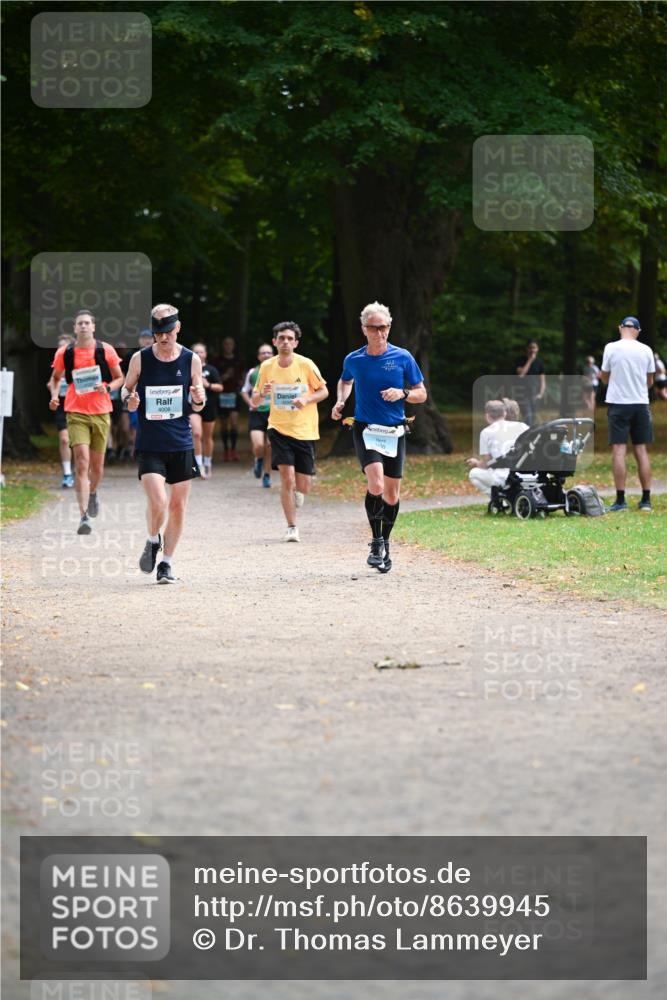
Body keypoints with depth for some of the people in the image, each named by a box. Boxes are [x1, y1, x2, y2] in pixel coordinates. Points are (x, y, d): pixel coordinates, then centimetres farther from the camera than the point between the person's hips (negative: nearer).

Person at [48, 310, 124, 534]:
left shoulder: (105, 350, 0)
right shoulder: (64, 353, 2)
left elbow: (119, 378, 10)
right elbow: (56, 378, 17)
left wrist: (107, 388, -11)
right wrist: (54, 396, -2)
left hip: (101, 412, 1)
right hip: (76, 413, -1)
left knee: (97, 465, 11)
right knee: (82, 463, -15)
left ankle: (93, 493, 45)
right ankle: (84, 516, -18)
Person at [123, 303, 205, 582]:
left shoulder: (191, 360, 1)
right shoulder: (140, 359, -2)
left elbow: (197, 407, 9)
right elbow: (127, 388, 11)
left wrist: (199, 400, -14)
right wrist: (129, 399, -12)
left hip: (181, 444, 2)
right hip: (149, 445, -2)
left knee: (178, 506, 5)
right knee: (158, 502, -16)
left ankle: (167, 562, 20)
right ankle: (152, 541, 15)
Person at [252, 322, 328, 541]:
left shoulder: (306, 365, -7)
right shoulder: (267, 367, -1)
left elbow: (324, 391, 2)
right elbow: (255, 401, 8)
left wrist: (306, 400, -17)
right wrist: (262, 393, -16)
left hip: (305, 430, 0)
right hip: (279, 429, 0)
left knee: (303, 486, 0)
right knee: (287, 478, -14)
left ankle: (296, 493, 37)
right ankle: (291, 527, -3)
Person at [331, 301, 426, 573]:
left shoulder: (403, 357, -1)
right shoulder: (353, 360, 2)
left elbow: (421, 394, 5)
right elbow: (345, 381, 25)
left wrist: (402, 394, -14)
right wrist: (340, 402, 7)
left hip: (395, 433, 1)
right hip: (365, 430, -1)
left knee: (392, 494, 7)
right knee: (376, 484, -22)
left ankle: (385, 543, 28)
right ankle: (376, 541, -6)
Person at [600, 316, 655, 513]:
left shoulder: (611, 348, -6)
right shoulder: (646, 350, 1)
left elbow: (604, 377, 3)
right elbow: (650, 381, 10)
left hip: (618, 403, -3)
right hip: (641, 403, 3)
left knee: (619, 450, -3)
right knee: (641, 450, 7)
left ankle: (620, 500, -9)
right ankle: (646, 500, 7)